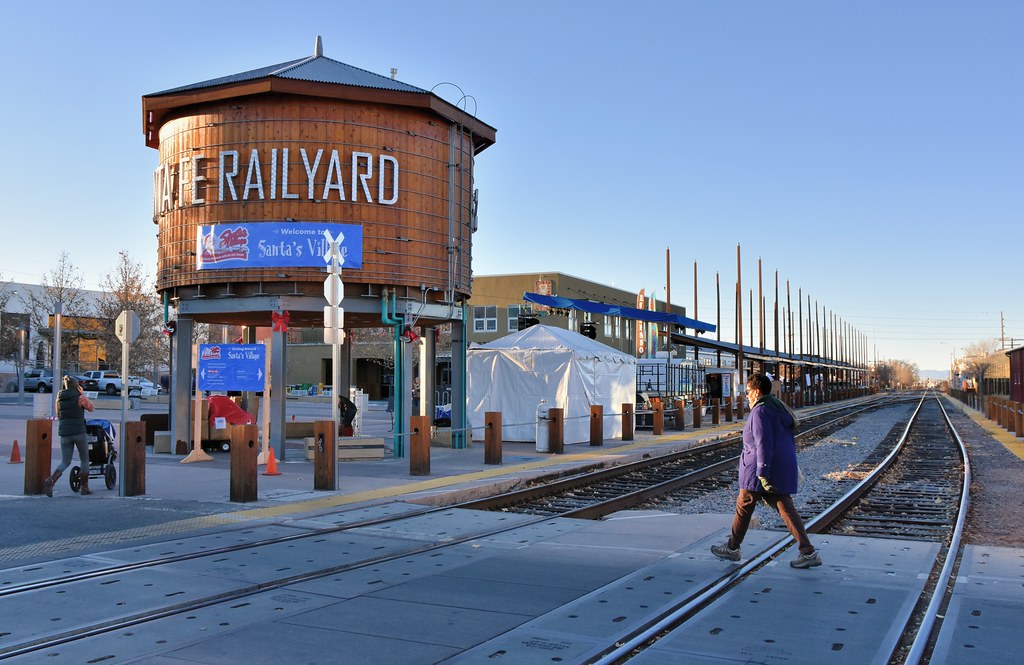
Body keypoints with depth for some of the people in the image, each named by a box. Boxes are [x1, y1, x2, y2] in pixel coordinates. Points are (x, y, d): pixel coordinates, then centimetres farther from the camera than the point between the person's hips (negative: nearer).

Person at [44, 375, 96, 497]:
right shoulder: (80, 398, -7)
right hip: (79, 432, -4)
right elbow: (91, 408, 7)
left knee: (65, 462, 9)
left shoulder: (59, 398, 8)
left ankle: (51, 480, -18)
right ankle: (84, 487, 15)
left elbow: (58, 415, 18)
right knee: (84, 460, 12)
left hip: (64, 433, 4)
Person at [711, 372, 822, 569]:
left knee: (744, 506, 7)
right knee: (786, 508, 5)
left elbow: (763, 444, -21)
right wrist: (789, 468, 25)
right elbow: (791, 441, 20)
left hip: (762, 469, -8)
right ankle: (808, 552, -3)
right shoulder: (780, 409, 15)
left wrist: (762, 474, -22)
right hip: (784, 468, 8)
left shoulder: (760, 412, -14)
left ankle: (732, 548, 19)